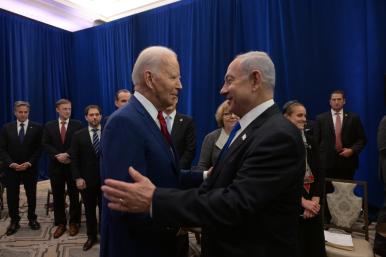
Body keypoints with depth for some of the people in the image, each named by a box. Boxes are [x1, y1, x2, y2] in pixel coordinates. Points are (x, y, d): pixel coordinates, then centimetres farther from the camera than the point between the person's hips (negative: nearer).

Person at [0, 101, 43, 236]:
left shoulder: (37, 127, -2)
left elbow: (39, 148, -5)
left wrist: (29, 163, -15)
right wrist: (11, 163, -14)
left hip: (30, 167, -1)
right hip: (11, 168, 1)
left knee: (31, 195, 10)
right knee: (12, 196, 7)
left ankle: (32, 219, 26)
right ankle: (14, 221, 22)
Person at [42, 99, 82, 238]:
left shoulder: (77, 125, 0)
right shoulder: (49, 126, 8)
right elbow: (45, 144, 1)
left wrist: (67, 154, -17)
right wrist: (57, 156, -13)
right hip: (56, 165, 2)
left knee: (74, 195, 6)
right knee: (58, 196, 9)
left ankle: (74, 223, 19)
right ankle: (60, 224, 21)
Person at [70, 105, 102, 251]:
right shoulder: (78, 135, 2)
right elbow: (74, 159, 0)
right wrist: (77, 178, -8)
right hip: (87, 179, 1)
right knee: (89, 210, 14)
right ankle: (91, 236, 31)